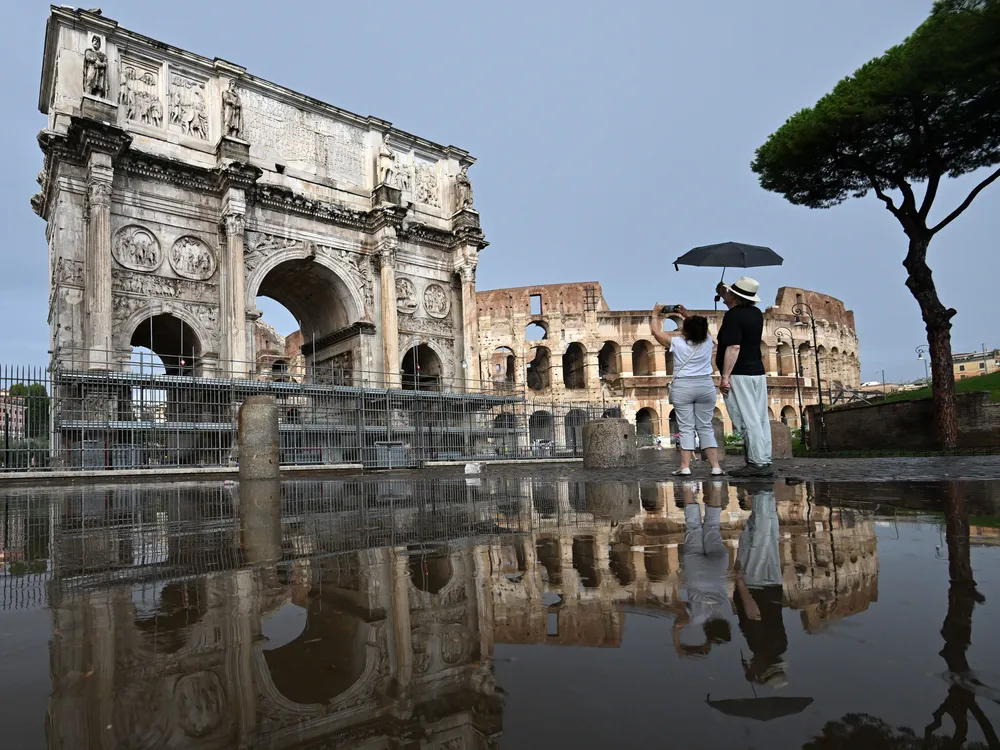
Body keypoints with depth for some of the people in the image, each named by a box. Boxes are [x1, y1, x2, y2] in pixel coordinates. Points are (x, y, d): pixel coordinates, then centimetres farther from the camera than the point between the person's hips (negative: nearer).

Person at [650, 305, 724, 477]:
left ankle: (685, 467, -5)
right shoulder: (708, 341, 1)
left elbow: (656, 332, 6)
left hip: (682, 388, -3)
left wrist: (655, 315, 20)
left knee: (686, 428, -1)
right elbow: (699, 329, 25)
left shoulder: (677, 342, -8)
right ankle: (716, 466, 1)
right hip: (706, 387, 3)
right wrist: (686, 315, 27)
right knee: (706, 427, 6)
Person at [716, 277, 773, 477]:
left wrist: (725, 376, -20)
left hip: (739, 374, -9)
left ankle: (757, 463, -9)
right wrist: (722, 293, 29)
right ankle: (764, 462, 11)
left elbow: (734, 347, -21)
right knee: (760, 419, 8)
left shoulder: (733, 315, -12)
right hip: (758, 372, 9)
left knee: (747, 420, -8)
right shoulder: (756, 313, 13)